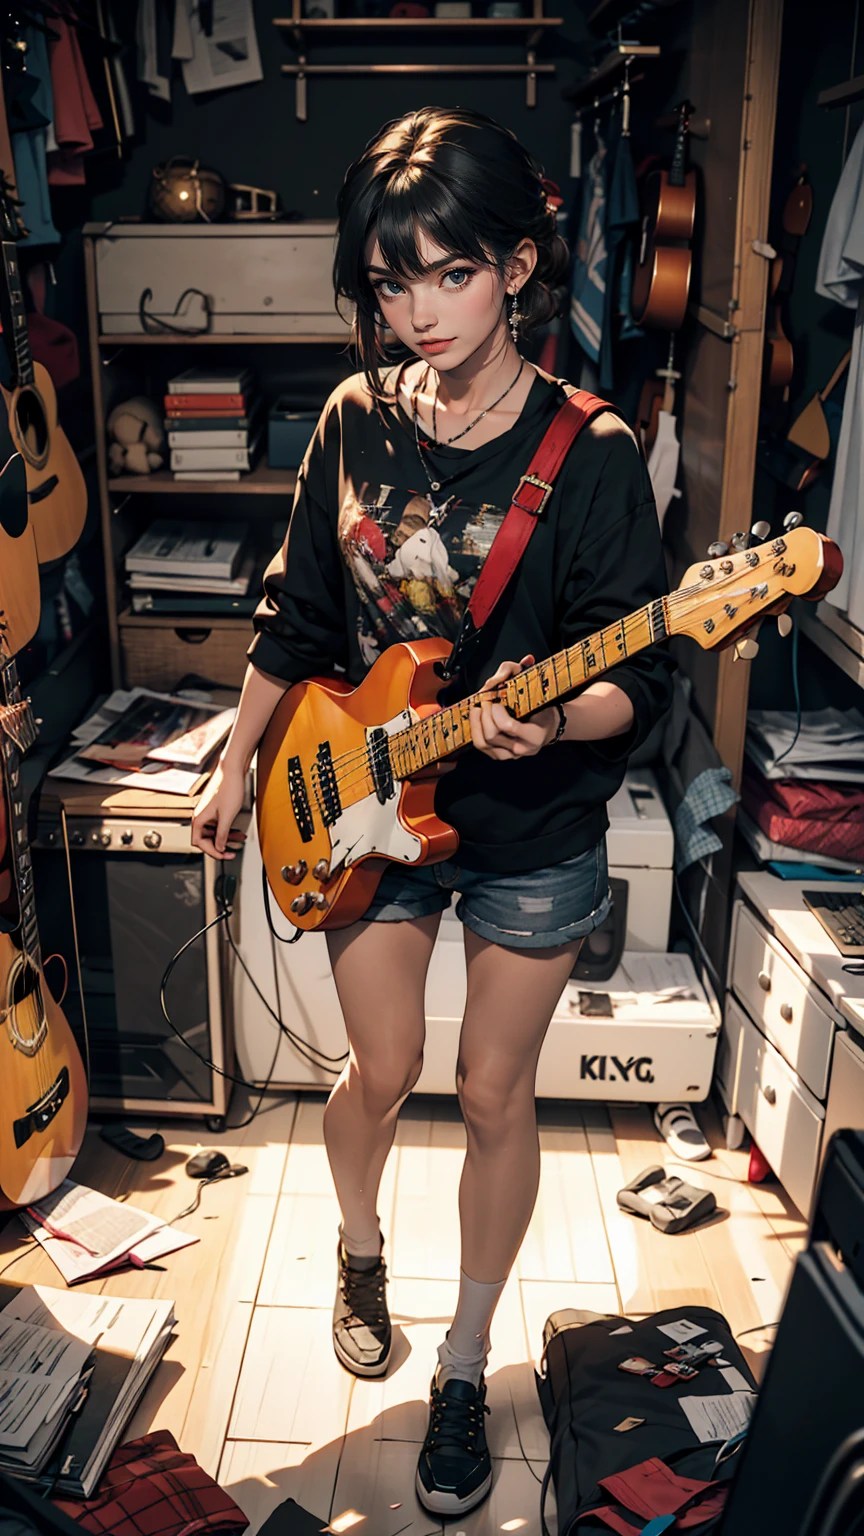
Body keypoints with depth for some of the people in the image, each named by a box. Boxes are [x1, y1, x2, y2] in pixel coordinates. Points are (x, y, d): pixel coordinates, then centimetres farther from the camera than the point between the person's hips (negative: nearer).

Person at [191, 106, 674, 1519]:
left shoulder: (593, 453, -14)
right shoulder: (356, 423, -1)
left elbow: (641, 679, -14)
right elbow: (295, 619, 9)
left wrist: (552, 723, -34)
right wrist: (237, 763, 11)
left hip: (533, 828, -2)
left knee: (495, 1095, 10)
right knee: (382, 1072, 14)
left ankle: (465, 1366, 34)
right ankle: (360, 1247, 49)